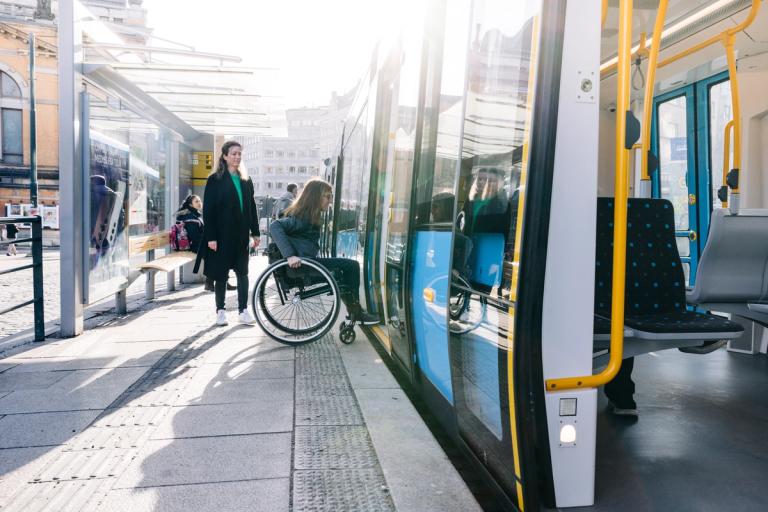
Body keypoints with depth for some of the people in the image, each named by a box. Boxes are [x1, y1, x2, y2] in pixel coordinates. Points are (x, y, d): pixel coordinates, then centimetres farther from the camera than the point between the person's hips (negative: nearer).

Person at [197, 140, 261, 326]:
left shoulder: (246, 180, 11)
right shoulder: (215, 180, -4)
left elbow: (252, 207, 13)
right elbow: (207, 210, -7)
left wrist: (255, 232, 8)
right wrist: (210, 237, -14)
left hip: (241, 235, 4)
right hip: (222, 235, -4)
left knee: (243, 272, 5)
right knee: (221, 273, 4)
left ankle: (243, 310, 11)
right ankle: (220, 310, 15)